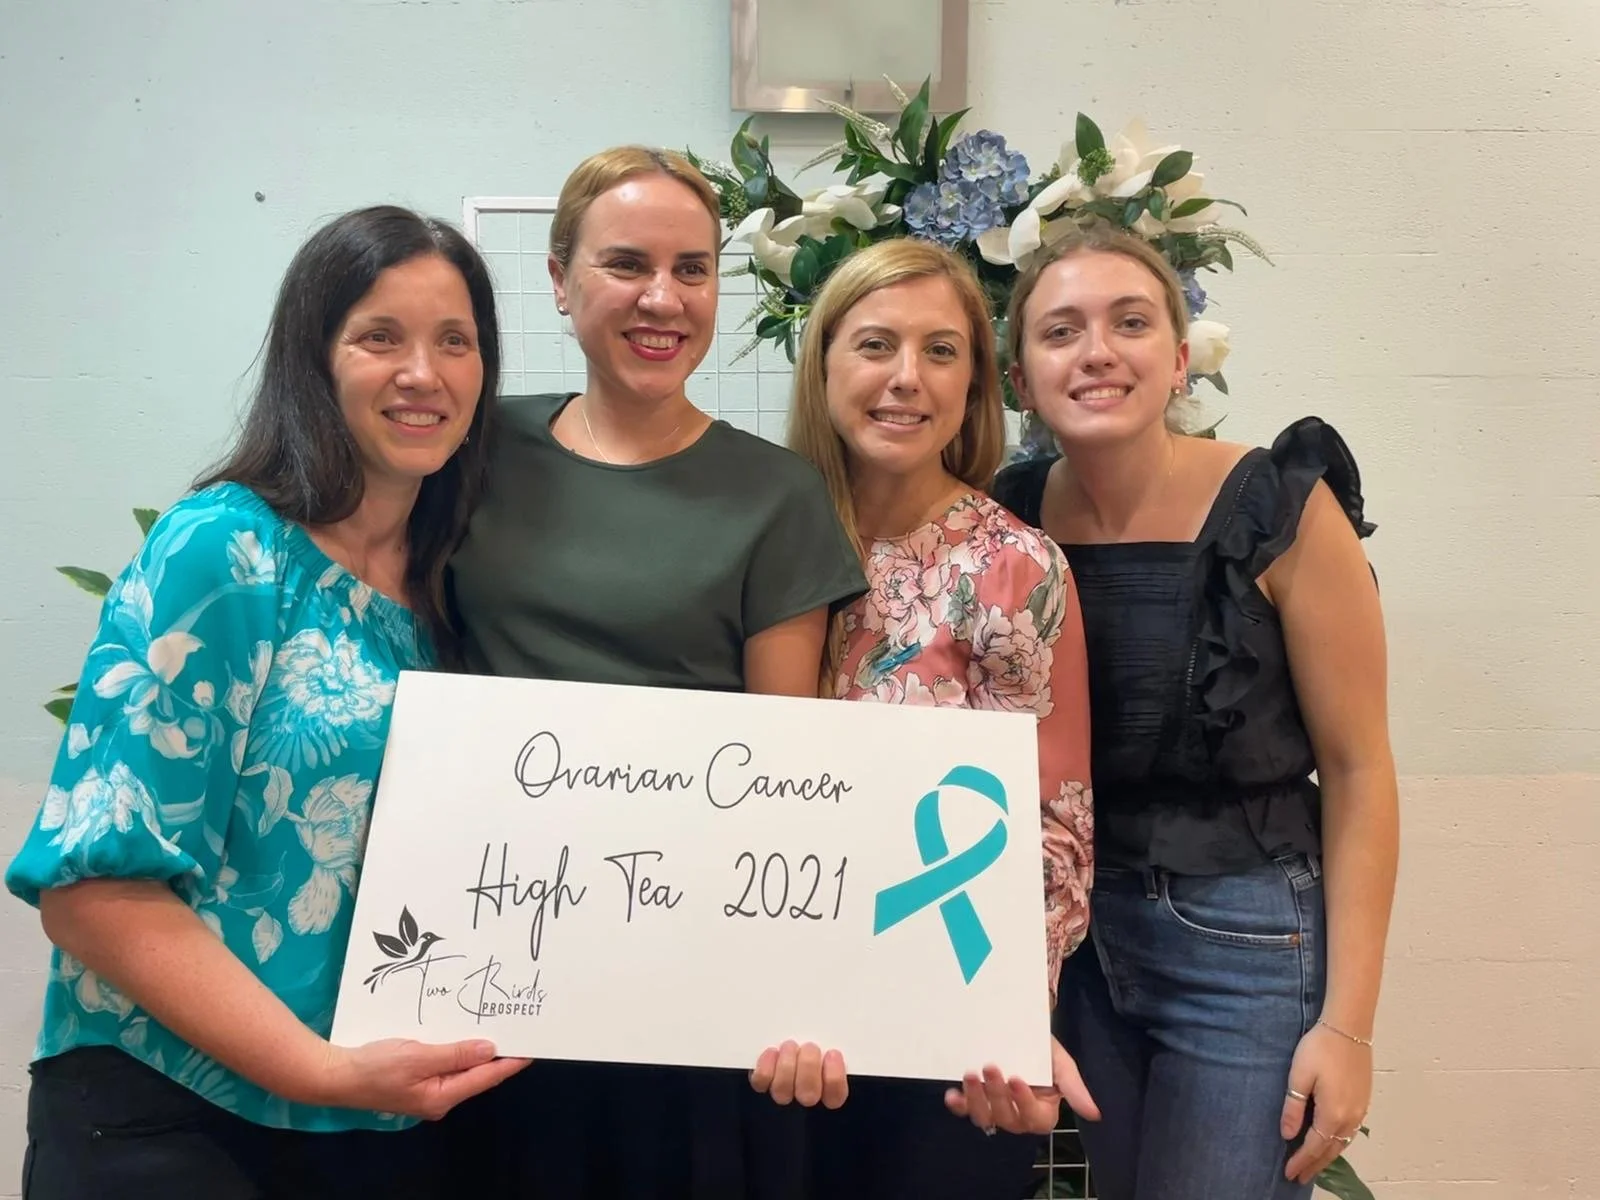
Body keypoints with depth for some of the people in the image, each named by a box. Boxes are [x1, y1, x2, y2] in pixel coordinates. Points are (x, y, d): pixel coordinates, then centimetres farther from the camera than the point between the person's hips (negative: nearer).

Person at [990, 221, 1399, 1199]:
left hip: (1246, 943, -3)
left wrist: (1347, 1021, -11)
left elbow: (1357, 768, -9)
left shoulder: (1280, 507, -13)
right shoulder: (1008, 519, -3)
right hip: (1070, 933, 4)